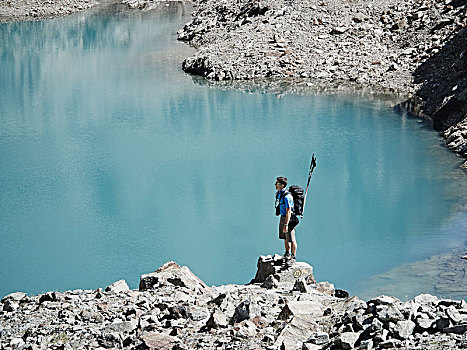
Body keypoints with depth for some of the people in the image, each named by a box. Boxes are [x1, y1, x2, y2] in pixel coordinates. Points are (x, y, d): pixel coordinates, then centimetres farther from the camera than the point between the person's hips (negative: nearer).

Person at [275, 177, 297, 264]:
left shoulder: (286, 196, -24)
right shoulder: (279, 193, 7)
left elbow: (288, 211, -26)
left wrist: (286, 224, -28)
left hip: (289, 218, -10)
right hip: (282, 217, 10)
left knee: (291, 239, -1)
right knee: (285, 237, 19)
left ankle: (293, 257, 7)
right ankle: (287, 254, 33)